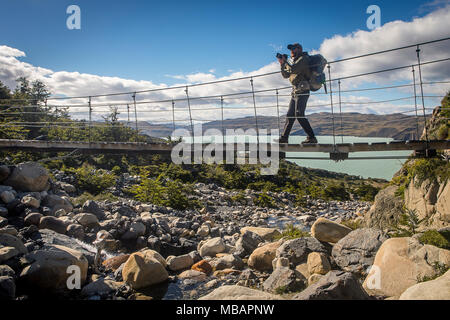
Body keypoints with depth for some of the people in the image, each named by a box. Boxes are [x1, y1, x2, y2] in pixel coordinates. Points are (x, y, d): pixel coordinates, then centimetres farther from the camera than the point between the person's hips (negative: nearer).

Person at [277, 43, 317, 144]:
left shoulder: (303, 59, -5)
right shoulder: (295, 61, 23)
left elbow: (293, 70, -20)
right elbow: (286, 75, 22)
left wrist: (285, 62, -5)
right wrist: (282, 64, 8)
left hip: (302, 91, -9)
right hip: (295, 92, 9)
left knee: (299, 115, -16)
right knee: (290, 115, 8)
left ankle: (311, 137, -13)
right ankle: (284, 138, 12)